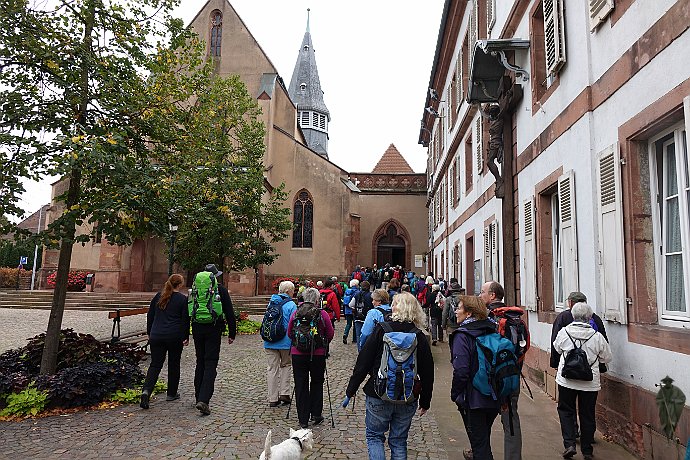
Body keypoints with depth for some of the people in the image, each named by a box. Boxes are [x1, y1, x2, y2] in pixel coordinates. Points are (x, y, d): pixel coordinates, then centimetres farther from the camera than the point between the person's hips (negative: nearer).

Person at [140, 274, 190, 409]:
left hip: (156, 336, 3)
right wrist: (186, 338, 1)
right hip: (175, 337, -3)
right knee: (173, 364, 11)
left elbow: (150, 316, 13)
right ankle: (171, 394, 21)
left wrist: (150, 333, 21)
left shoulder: (158, 296, 9)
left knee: (155, 364, 6)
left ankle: (146, 391, -15)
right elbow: (185, 320, -6)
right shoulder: (183, 299, -5)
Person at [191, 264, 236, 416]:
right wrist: (232, 333, 2)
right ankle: (203, 400, -15)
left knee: (200, 363, 17)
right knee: (210, 364, -4)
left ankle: (199, 397, 24)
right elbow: (229, 313, -5)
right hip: (214, 330, -4)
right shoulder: (221, 289, -4)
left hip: (197, 329, 4)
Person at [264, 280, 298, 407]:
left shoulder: (271, 302, 8)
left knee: (272, 368, 9)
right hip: (285, 342, -4)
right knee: (286, 365, 16)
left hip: (269, 343, 4)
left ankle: (273, 398, 13)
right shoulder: (291, 305, -10)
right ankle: (284, 393, 11)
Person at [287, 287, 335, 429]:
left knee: (301, 386, 10)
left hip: (298, 354, 1)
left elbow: (289, 334, 7)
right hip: (318, 354, -1)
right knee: (317, 383, 19)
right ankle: (316, 414, 22)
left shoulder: (296, 313, -2)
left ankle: (303, 420, 15)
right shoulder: (322, 314, -9)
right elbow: (330, 334, -3)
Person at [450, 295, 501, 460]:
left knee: (479, 439, 6)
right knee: (484, 434, 28)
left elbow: (461, 371, -24)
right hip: (494, 397, 7)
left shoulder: (462, 336, -18)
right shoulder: (492, 331, 2)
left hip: (473, 399, -7)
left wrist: (455, 394, -10)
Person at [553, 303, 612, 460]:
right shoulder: (597, 336, -11)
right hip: (590, 382, 1)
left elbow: (557, 349, 8)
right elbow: (607, 358, 3)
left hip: (566, 380, -1)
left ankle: (569, 444, 3)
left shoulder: (563, 332, -10)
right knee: (587, 415, 13)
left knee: (565, 411, 15)